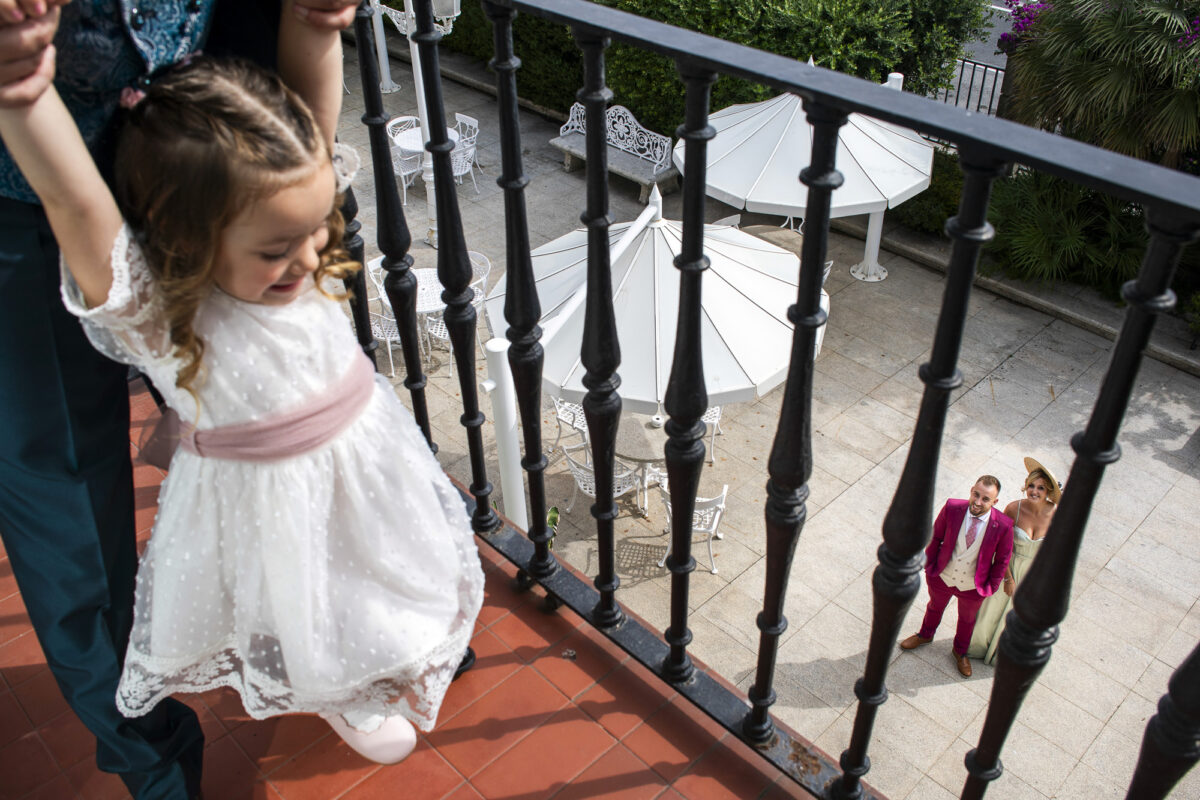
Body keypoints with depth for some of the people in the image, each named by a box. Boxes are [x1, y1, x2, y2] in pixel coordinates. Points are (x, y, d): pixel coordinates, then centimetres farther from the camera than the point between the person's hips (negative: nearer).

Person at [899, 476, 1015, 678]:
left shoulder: (1003, 525, -29)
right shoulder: (952, 508, -27)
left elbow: (1002, 559, -11)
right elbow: (936, 536, -9)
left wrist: (992, 586, -4)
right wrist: (929, 563, -2)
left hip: (972, 586, -1)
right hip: (942, 577, 1)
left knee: (967, 619, 29)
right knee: (935, 607, 31)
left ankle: (960, 651, 60)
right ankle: (925, 635, 64)